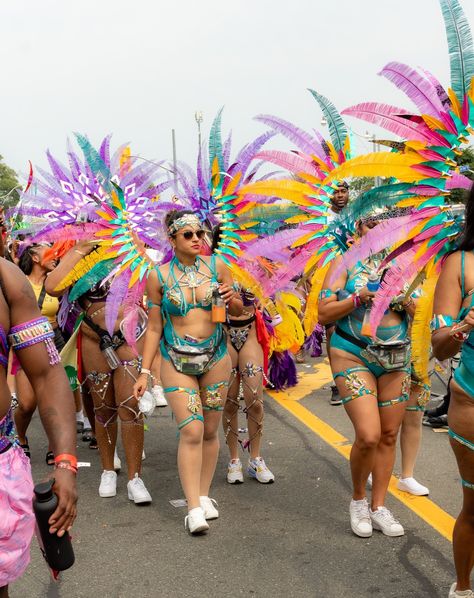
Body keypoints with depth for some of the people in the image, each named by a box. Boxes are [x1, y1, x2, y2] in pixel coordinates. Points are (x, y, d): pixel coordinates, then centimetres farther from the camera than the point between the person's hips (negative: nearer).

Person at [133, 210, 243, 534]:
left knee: (210, 431, 8)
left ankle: (204, 495, 24)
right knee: (191, 431, -11)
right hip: (177, 361, -2)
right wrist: (145, 371, 0)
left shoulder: (216, 265, -1)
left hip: (216, 358, 2)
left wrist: (233, 299, -14)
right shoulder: (159, 276, -4)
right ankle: (194, 507, -5)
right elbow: (154, 328, 2)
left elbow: (238, 311, 9)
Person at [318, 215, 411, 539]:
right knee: (369, 435, -13)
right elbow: (324, 313, -8)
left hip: (397, 358, 4)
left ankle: (379, 506, 22)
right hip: (354, 356, -4)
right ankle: (358, 499, 13)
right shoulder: (344, 263, -2)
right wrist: (360, 297, -19)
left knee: (389, 435, 6)